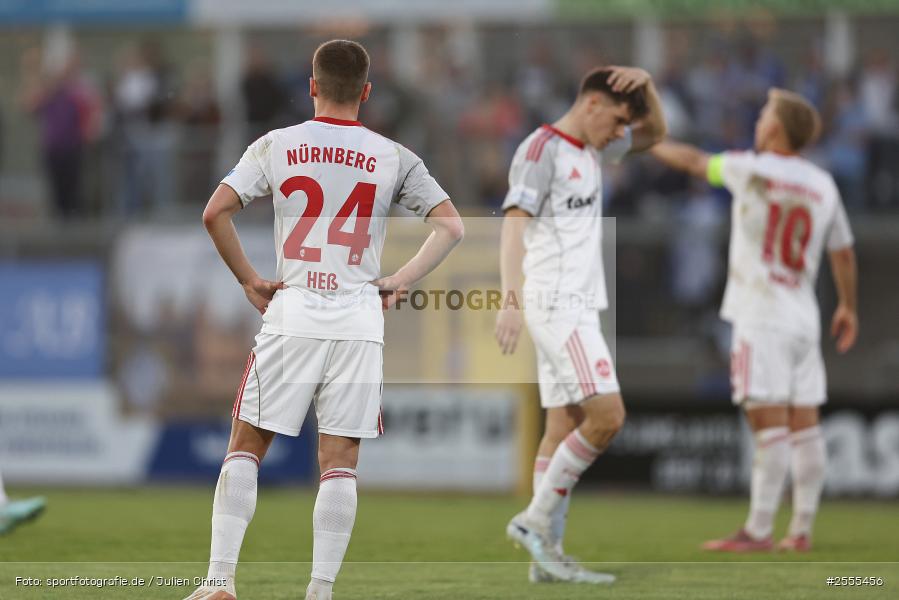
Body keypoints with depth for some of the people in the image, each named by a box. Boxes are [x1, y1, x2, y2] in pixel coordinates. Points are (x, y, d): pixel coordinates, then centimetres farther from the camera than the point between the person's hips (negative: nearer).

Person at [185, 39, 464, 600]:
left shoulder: (275, 147, 4)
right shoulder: (394, 158, 5)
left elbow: (215, 213, -4)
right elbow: (451, 226, 0)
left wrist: (249, 281, 5)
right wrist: (400, 282, 2)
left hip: (291, 315, 0)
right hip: (360, 321, 0)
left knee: (246, 446, 7)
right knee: (340, 462, 3)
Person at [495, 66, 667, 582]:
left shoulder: (589, 149, 17)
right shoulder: (541, 149, -10)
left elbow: (655, 133, 29)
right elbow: (514, 223, -21)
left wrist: (644, 83, 8)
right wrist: (512, 299, -32)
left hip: (578, 308, 9)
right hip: (556, 305, -9)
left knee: (565, 427, 5)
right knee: (607, 416, -16)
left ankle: (548, 555, 5)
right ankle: (537, 519, -9)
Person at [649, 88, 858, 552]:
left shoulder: (751, 171, -8)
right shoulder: (823, 186, 8)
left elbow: (693, 161, 6)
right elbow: (843, 254, 16)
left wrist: (650, 143, 24)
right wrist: (848, 307, 29)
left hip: (761, 318, -6)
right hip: (803, 318, 6)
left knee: (769, 424, -11)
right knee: (803, 424, 5)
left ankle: (758, 531, -12)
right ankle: (801, 531, 6)